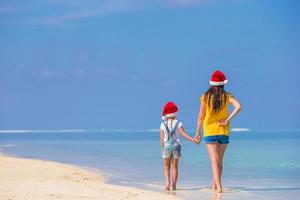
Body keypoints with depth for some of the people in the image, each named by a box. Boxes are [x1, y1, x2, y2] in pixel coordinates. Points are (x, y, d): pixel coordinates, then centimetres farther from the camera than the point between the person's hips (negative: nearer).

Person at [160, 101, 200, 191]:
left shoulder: (163, 124, 1)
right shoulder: (178, 123, -2)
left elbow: (162, 138, 1)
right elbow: (183, 133, -14)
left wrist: (162, 149, 9)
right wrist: (193, 140, -15)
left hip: (167, 145, 0)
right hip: (176, 145, 0)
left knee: (166, 166, 11)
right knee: (174, 166, 8)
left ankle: (167, 182, -11)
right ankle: (174, 185, 4)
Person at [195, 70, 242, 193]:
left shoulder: (205, 97, -4)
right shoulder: (227, 96, -2)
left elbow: (201, 117, -3)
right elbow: (238, 107, -18)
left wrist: (198, 133, 6)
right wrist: (228, 119, -11)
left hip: (209, 131, -2)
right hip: (223, 131, 2)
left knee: (214, 160, -6)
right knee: (220, 160, 16)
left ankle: (218, 186, -20)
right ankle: (214, 185, 26)